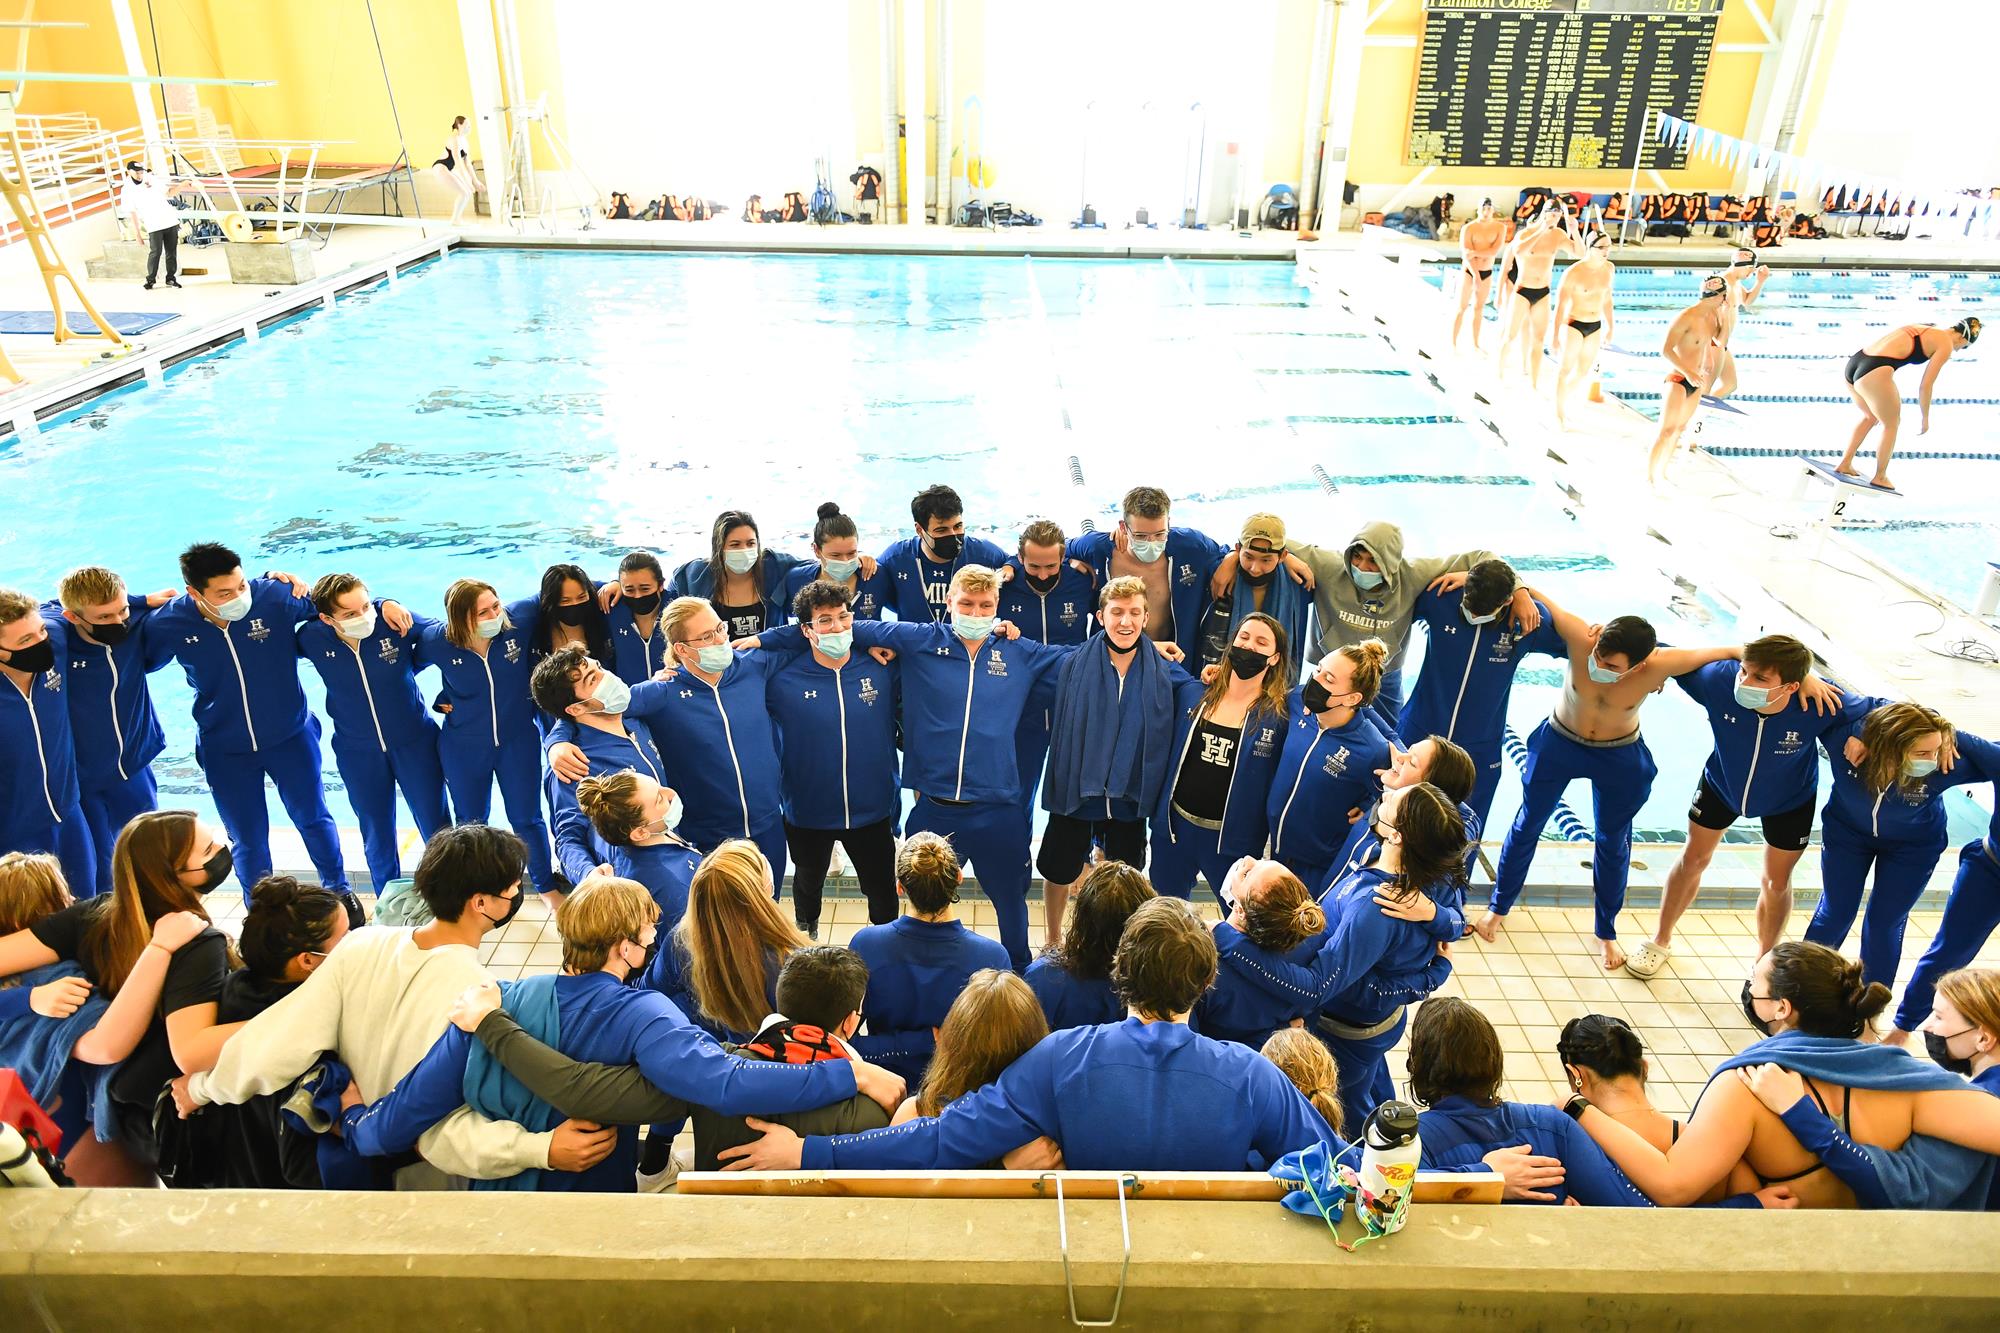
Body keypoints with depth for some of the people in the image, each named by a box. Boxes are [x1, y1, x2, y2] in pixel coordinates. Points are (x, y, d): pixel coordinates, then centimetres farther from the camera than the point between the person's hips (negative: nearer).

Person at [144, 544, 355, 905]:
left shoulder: (276, 595, -22)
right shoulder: (170, 624, -16)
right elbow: (138, 662, 6)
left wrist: (382, 605, -23)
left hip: (290, 736, -1)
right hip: (225, 751, 1)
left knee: (313, 818, 12)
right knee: (247, 840, 14)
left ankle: (338, 892, 34)